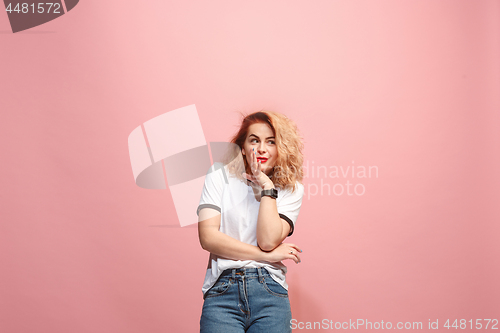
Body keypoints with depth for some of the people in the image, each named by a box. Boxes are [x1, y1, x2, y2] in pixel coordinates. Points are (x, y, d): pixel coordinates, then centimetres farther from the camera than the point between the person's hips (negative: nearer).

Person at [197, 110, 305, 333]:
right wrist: (268, 255, -5)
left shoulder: (291, 189, 8)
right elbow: (208, 237, -4)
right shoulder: (220, 175, 7)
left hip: (270, 291, 1)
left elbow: (268, 241, -7)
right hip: (222, 290, -1)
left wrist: (266, 186, -6)